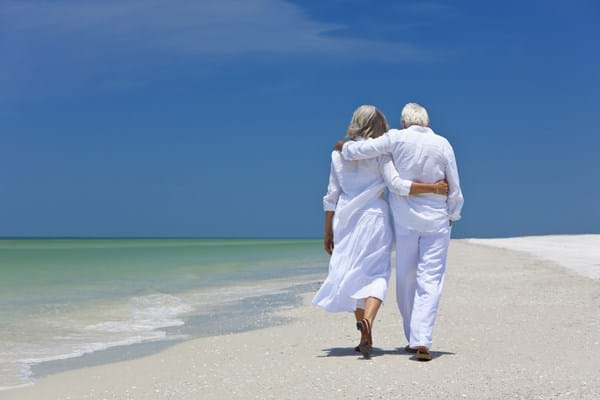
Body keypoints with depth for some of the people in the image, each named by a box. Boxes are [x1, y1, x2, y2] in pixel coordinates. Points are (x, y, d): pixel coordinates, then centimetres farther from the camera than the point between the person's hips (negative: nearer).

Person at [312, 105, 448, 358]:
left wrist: (328, 233, 12)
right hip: (374, 217, -4)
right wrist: (434, 188, -11)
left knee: (355, 275, 12)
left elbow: (332, 196, 8)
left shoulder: (339, 152, 8)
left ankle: (366, 338, 14)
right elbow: (396, 184, -15)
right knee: (376, 274, -1)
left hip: (346, 220, 4)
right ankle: (367, 320, -28)